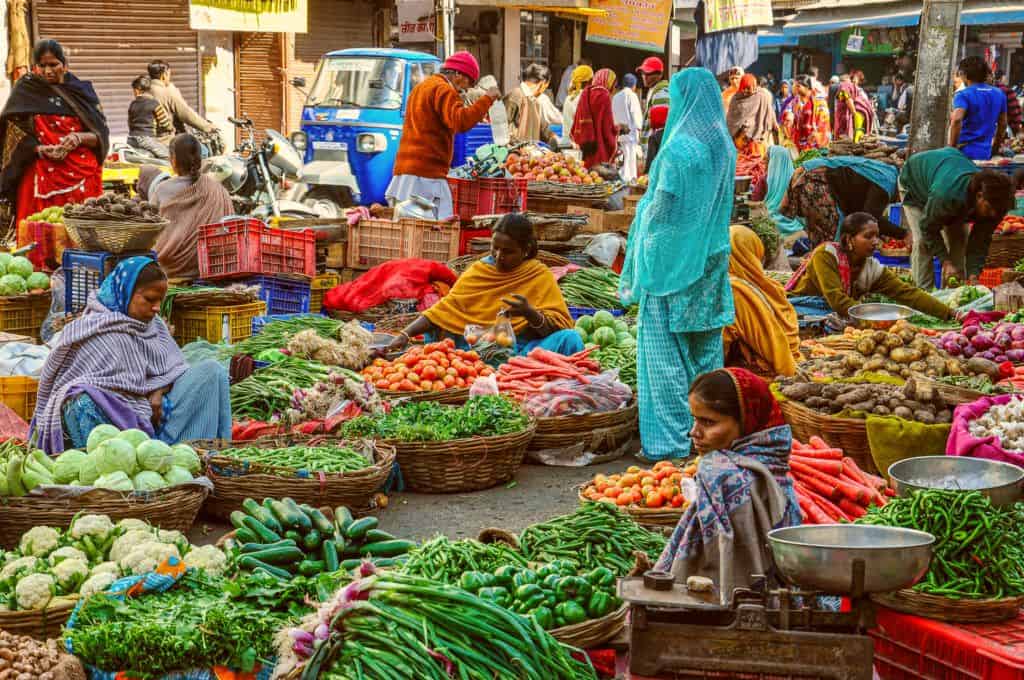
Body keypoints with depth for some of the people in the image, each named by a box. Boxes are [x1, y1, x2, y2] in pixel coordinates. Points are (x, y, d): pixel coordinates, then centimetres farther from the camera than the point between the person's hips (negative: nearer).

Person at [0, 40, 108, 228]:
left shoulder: (82, 92, 10)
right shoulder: (25, 92, 6)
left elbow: (102, 134, 7)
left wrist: (79, 138, -13)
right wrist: (40, 149, -15)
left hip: (82, 176, 1)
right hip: (41, 179, -1)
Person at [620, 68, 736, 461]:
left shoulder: (679, 148, -20)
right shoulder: (724, 145, 5)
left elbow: (660, 206, -17)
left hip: (672, 258, -8)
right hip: (712, 258, 8)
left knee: (664, 346, -1)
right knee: (706, 340, 15)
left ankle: (669, 437, 0)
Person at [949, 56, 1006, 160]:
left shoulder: (963, 95, -10)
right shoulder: (999, 94, 11)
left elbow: (957, 120, -27)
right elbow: (1003, 124, 20)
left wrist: (952, 147, -19)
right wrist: (996, 147, 32)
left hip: (964, 152, -6)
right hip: (984, 153, 6)